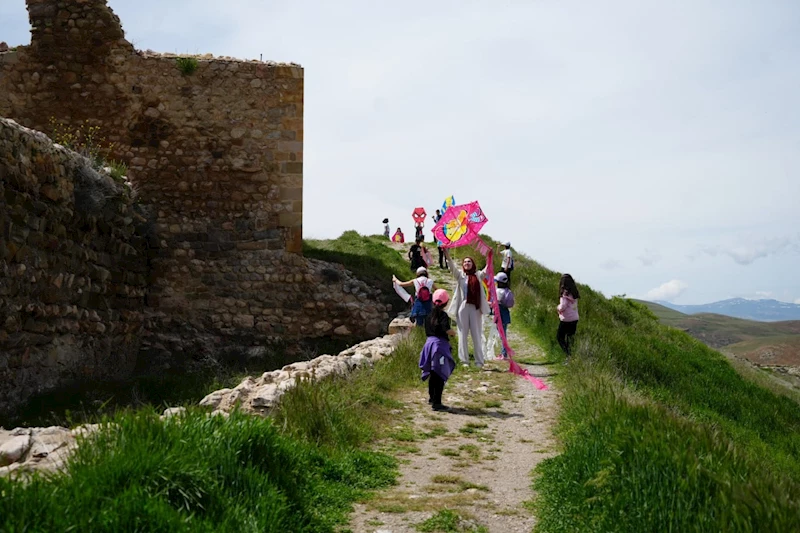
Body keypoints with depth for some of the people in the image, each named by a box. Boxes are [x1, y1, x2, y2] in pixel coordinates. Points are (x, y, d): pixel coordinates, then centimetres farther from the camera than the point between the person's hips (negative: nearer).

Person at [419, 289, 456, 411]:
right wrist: (453, 332, -2)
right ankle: (437, 403, -7)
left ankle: (432, 397, 35)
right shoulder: (443, 315, -14)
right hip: (440, 344, -8)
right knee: (441, 374, -4)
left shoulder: (430, 314, 9)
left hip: (430, 342, 8)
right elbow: (447, 330, -24)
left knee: (433, 373, 21)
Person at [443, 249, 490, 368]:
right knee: (463, 335, 3)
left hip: (475, 308, 0)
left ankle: (479, 361, 8)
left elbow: (486, 270, -7)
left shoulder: (478, 275, 9)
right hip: (462, 307, 0)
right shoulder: (460, 275, 8)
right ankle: (464, 361, 9)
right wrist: (447, 257, -25)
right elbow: (452, 268, -8)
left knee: (477, 335, 4)